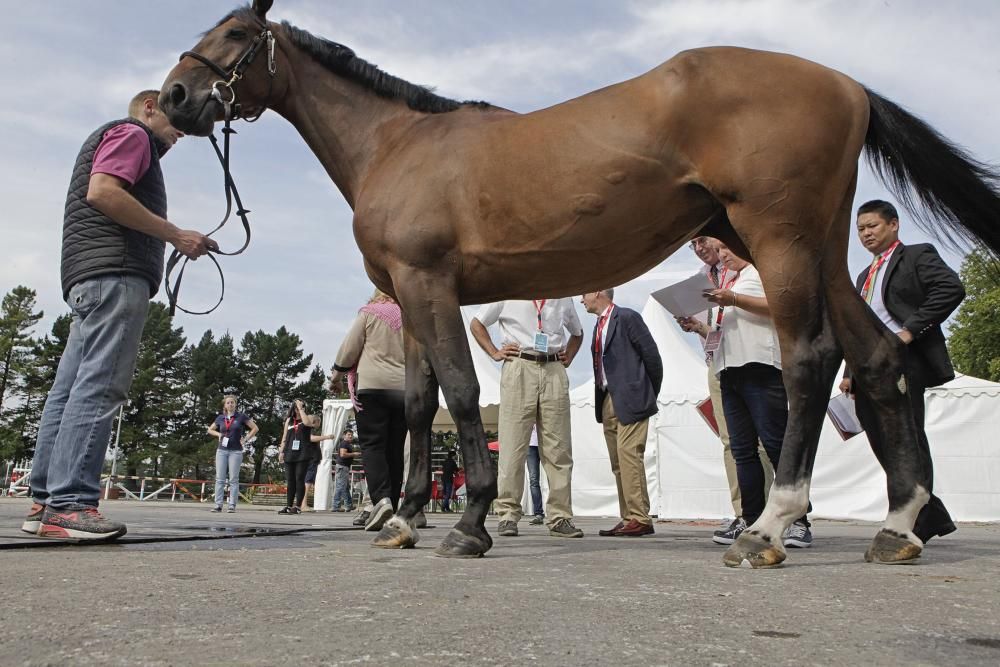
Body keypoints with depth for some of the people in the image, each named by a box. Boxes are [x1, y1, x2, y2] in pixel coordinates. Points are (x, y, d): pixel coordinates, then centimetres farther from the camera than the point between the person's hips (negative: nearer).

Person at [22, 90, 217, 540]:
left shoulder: (109, 140, 33)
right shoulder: (131, 133, 4)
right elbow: (102, 192, -14)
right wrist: (175, 235, -13)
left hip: (86, 275, 10)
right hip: (115, 272, -10)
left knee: (71, 387, 5)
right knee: (99, 385, -16)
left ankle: (45, 502, 6)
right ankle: (69, 503, -20)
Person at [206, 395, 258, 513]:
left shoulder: (241, 417, 0)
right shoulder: (220, 418, 9)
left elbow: (255, 428, 1)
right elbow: (210, 430, 23)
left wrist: (245, 439, -4)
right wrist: (219, 434, 4)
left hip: (236, 451, -3)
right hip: (222, 450, 3)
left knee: (234, 479, -1)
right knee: (219, 479, 1)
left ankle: (232, 505, 1)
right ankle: (218, 505, 4)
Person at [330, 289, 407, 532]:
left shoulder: (369, 313, 2)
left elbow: (350, 347, 1)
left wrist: (337, 372, 15)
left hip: (372, 385, -3)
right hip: (405, 389, 4)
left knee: (372, 444, -4)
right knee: (395, 449, 7)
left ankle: (381, 498, -24)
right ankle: (392, 507, 8)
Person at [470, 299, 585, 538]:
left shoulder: (563, 298, 19)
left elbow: (577, 332, 34)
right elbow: (477, 323, 16)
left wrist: (568, 356, 16)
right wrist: (495, 352, 4)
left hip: (554, 372, 3)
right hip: (519, 368, -3)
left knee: (558, 448, 0)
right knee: (513, 446, -4)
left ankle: (560, 517, 4)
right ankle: (508, 515, 1)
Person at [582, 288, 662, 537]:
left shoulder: (627, 318, -7)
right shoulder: (600, 324, 18)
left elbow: (652, 355, -8)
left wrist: (651, 393, -1)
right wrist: (600, 399, 13)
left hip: (630, 399, -9)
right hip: (608, 400, 9)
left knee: (628, 454, -15)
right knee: (618, 462, 8)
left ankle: (639, 518, -10)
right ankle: (628, 518, 13)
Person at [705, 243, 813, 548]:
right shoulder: (731, 281, 29)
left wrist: (733, 300, -16)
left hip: (760, 366, -8)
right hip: (729, 369, 8)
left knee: (776, 444, -10)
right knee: (742, 450, 4)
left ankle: (798, 522, -7)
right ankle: (752, 522, 7)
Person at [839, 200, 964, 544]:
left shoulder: (917, 256, 4)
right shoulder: (865, 276, 27)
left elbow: (951, 289, -14)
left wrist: (910, 330, -17)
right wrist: (850, 372, 16)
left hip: (902, 363, -8)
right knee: (884, 447, 6)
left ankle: (913, 526, -1)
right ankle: (934, 516, 18)